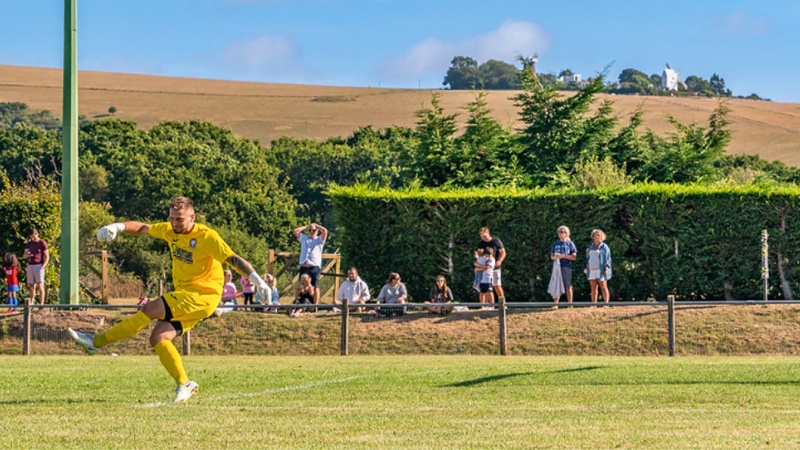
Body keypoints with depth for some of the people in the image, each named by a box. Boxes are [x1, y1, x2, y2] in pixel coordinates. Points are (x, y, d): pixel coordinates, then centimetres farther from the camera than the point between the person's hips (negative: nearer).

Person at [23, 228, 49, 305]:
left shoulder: (42, 243, -4)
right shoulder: (29, 243, 13)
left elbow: (47, 257, -5)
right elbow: (24, 255, 17)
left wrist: (43, 266, -18)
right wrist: (27, 255, -8)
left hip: (39, 266, -6)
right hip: (30, 266, 6)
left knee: (40, 285, -12)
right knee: (31, 286, 7)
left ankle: (41, 304, -14)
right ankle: (31, 303, 12)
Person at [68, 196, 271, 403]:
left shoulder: (206, 236, -14)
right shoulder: (170, 231, 8)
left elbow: (233, 259, -18)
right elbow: (142, 228, 16)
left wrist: (255, 278, -31)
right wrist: (118, 227, -2)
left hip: (203, 295, -8)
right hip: (185, 295, 8)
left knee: (150, 309, -18)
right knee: (158, 338, -7)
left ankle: (97, 341, -13)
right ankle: (184, 384, -5)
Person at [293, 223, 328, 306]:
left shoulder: (319, 239, 9)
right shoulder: (304, 238, 18)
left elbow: (325, 231, -7)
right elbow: (296, 231, 10)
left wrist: (316, 225, 7)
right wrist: (307, 226, 15)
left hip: (315, 267, -3)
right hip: (303, 267, 3)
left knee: (315, 287, -2)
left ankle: (316, 305, 0)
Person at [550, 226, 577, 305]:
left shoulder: (570, 243, 3)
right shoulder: (555, 244, 15)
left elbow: (574, 257, -3)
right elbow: (552, 256, 18)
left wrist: (563, 256, -14)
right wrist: (555, 257, -6)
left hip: (566, 267, -4)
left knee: (568, 286, -2)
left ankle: (570, 302, 2)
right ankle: (556, 302, 0)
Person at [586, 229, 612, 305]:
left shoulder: (604, 247, 0)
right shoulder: (591, 246, 17)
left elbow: (607, 259, -5)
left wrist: (606, 269, -14)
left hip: (601, 270, -5)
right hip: (592, 270, 5)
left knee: (603, 287, -9)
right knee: (593, 288, 2)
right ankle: (593, 304, 2)